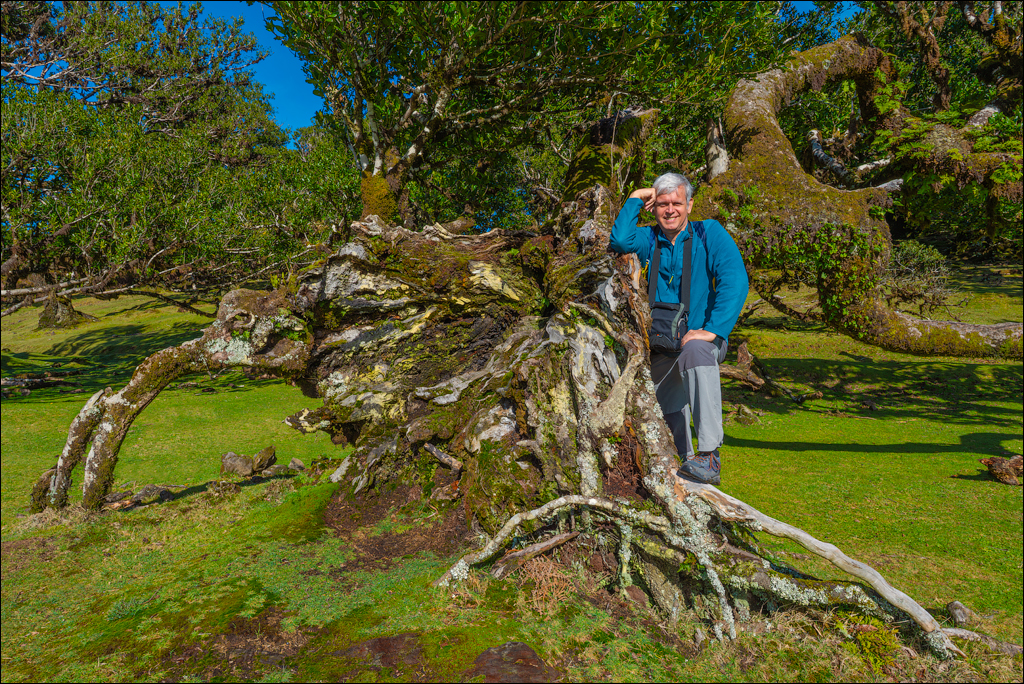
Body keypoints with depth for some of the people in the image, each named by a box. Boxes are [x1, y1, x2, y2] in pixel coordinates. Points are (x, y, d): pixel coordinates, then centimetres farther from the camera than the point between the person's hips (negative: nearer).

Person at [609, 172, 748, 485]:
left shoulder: (709, 233, -3)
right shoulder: (649, 239, 7)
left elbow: (735, 281, -16)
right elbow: (619, 240, -16)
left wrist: (712, 330, -26)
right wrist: (635, 199, -6)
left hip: (702, 338, -4)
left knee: (695, 349, -39)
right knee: (670, 412, 15)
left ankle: (709, 456, -42)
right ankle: (686, 459, 45)